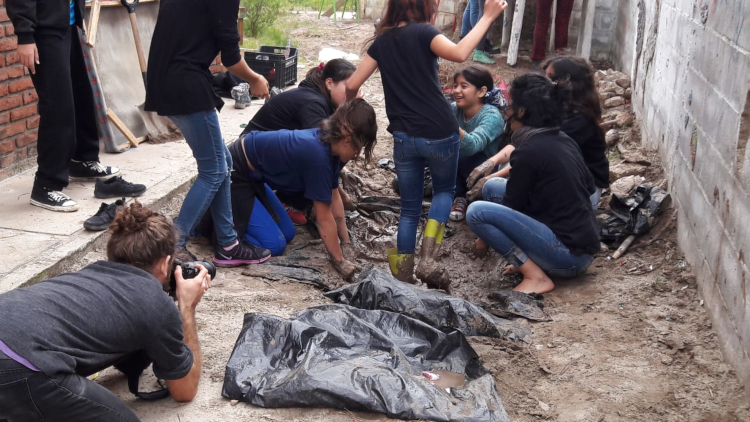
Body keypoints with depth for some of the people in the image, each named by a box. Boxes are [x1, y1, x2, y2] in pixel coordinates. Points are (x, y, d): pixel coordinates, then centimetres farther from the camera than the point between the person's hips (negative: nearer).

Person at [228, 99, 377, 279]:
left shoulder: (328, 144, -4)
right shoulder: (318, 155, -31)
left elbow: (334, 198, 6)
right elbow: (324, 218, -23)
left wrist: (346, 242, 8)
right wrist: (339, 262, -13)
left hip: (252, 174, 9)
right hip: (232, 174, -9)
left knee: (287, 234, 12)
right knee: (274, 245, -11)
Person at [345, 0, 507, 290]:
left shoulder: (382, 41, 9)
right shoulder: (423, 32, -6)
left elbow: (352, 85, 7)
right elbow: (460, 53, -24)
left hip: (404, 137, 4)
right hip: (439, 133, -4)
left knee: (409, 207, 15)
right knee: (444, 190, 20)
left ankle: (402, 274, 15)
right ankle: (427, 260, 5)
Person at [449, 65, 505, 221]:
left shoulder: (491, 116, -26)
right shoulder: (454, 109, -8)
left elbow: (473, 145, -44)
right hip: (460, 171, 6)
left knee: (457, 152, -31)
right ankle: (459, 196, -1)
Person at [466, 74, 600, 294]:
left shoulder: (528, 151, -17)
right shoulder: (564, 140, 7)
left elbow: (511, 206, -6)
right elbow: (589, 187, 19)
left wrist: (485, 238, 10)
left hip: (570, 253, -9)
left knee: (476, 211, -18)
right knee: (493, 187, 12)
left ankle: (537, 277, -12)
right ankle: (530, 260, 9)